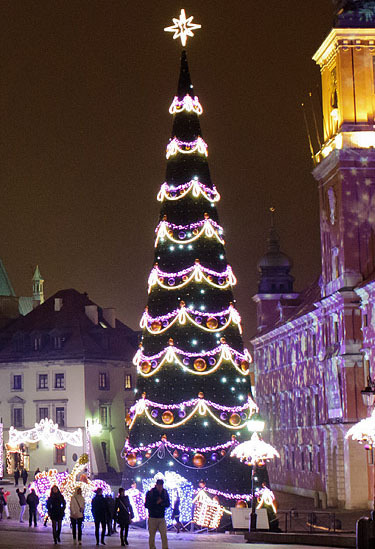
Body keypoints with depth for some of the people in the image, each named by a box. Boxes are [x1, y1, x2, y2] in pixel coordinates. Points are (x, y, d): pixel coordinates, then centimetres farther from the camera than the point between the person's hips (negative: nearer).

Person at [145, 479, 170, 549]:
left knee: (164, 534, -7)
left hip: (162, 518, 2)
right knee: (152, 535, 5)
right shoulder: (150, 493, -5)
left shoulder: (165, 492, 4)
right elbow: (146, 505, -6)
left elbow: (168, 504, 8)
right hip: (152, 517, -2)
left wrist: (162, 503, -13)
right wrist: (156, 503, -16)